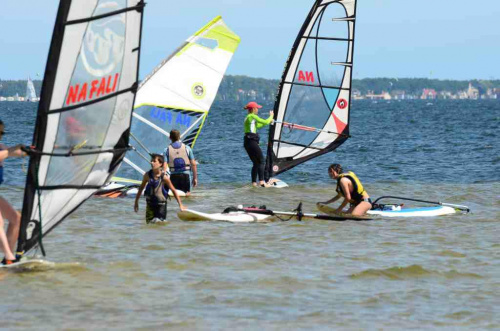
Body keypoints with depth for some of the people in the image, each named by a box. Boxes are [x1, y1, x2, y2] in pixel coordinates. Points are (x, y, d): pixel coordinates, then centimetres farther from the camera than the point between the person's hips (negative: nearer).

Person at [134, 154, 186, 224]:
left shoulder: (164, 177, -15)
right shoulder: (147, 175, -6)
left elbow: (173, 190, -8)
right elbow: (141, 188, 9)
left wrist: (180, 205, -6)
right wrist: (136, 202, 13)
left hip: (161, 204, -3)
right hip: (150, 204, 3)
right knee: (149, 223, 5)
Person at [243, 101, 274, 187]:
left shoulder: (248, 117, 20)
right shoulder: (253, 116, -9)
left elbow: (257, 125, 34)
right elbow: (265, 122, -10)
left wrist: (269, 121, 31)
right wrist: (271, 116, 8)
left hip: (247, 142, 9)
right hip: (252, 141, -9)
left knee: (256, 163, 12)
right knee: (261, 161, -6)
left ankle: (254, 183, 7)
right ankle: (262, 181, -14)